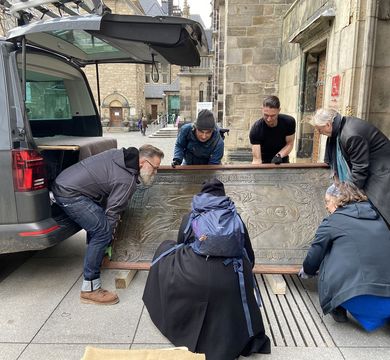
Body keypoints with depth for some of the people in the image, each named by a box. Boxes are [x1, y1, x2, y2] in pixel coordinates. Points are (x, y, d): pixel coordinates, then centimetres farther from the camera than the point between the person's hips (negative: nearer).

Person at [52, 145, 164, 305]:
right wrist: (109, 233, 5)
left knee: (98, 222, 22)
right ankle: (90, 289, -5)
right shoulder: (127, 181, -16)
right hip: (70, 194, -10)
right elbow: (112, 212, -11)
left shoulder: (120, 154, 8)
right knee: (102, 232, -11)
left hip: (62, 182, 10)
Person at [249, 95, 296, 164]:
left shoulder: (289, 122, -20)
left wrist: (279, 156, -24)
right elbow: (257, 159, -32)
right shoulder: (256, 130, -29)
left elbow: (290, 144, -7)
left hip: (282, 161, 2)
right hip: (264, 162, -2)